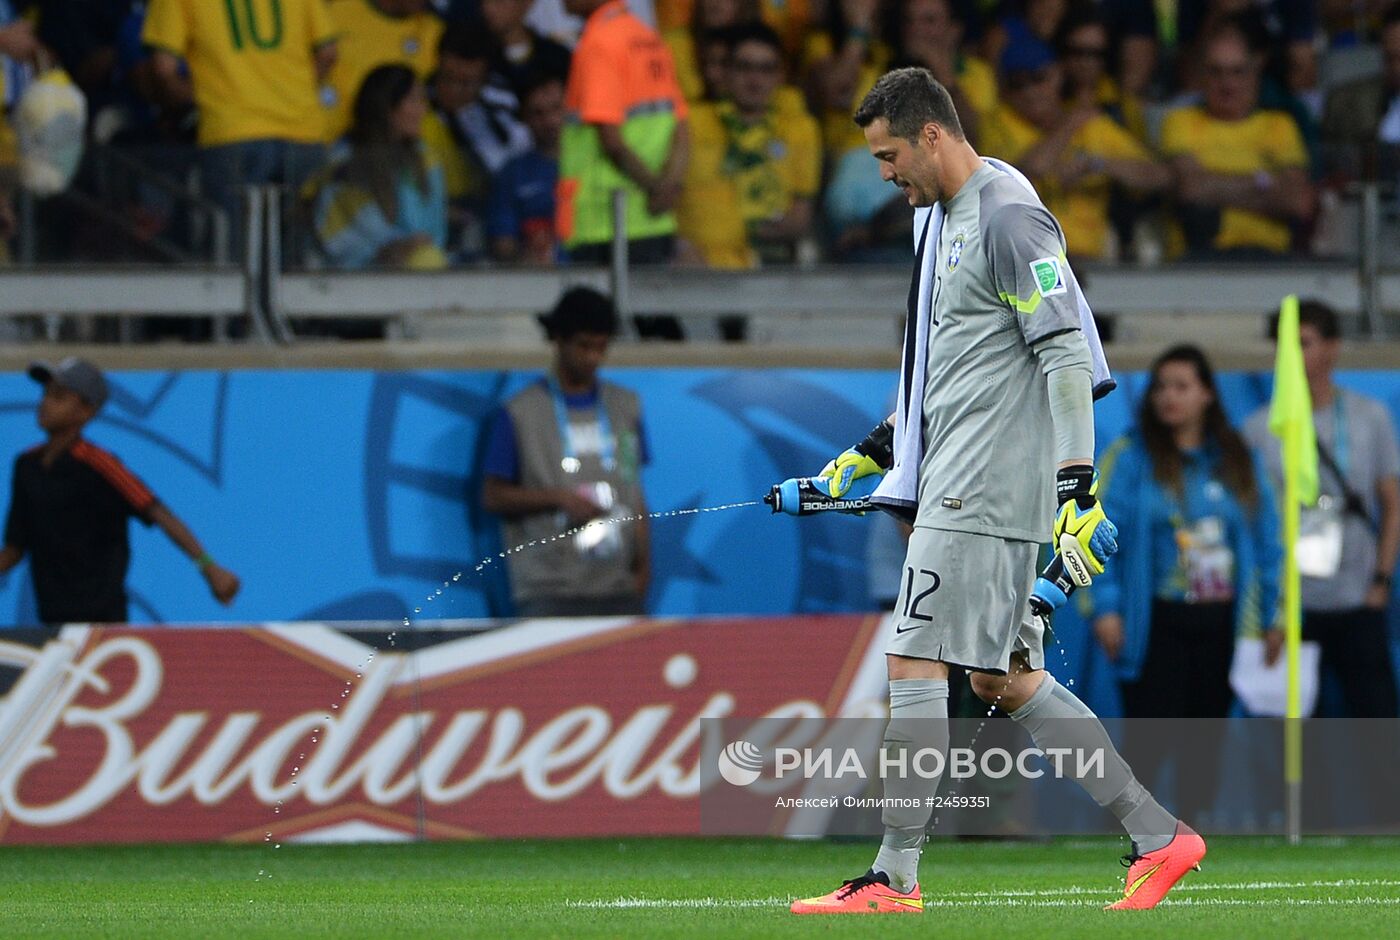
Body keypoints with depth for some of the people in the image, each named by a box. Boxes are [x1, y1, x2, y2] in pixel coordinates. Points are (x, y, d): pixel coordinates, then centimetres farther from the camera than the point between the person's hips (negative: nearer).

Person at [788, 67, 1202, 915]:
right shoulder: (943, 217, 18)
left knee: (915, 664, -9)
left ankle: (895, 878, -6)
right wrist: (874, 450, 27)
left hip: (982, 493, -10)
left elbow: (1067, 356, -18)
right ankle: (1159, 835, 10)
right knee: (1004, 679, 8)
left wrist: (1077, 489, -23)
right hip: (956, 485, 10)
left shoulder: (1009, 217, -13)